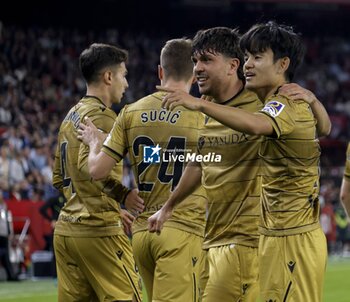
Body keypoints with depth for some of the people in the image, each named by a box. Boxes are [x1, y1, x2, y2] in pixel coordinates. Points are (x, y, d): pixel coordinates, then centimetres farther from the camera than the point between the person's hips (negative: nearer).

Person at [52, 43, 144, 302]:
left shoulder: (70, 117, 19)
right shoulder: (102, 116, -9)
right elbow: (89, 164, -26)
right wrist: (123, 194, -22)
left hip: (66, 229, 9)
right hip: (98, 230, -9)